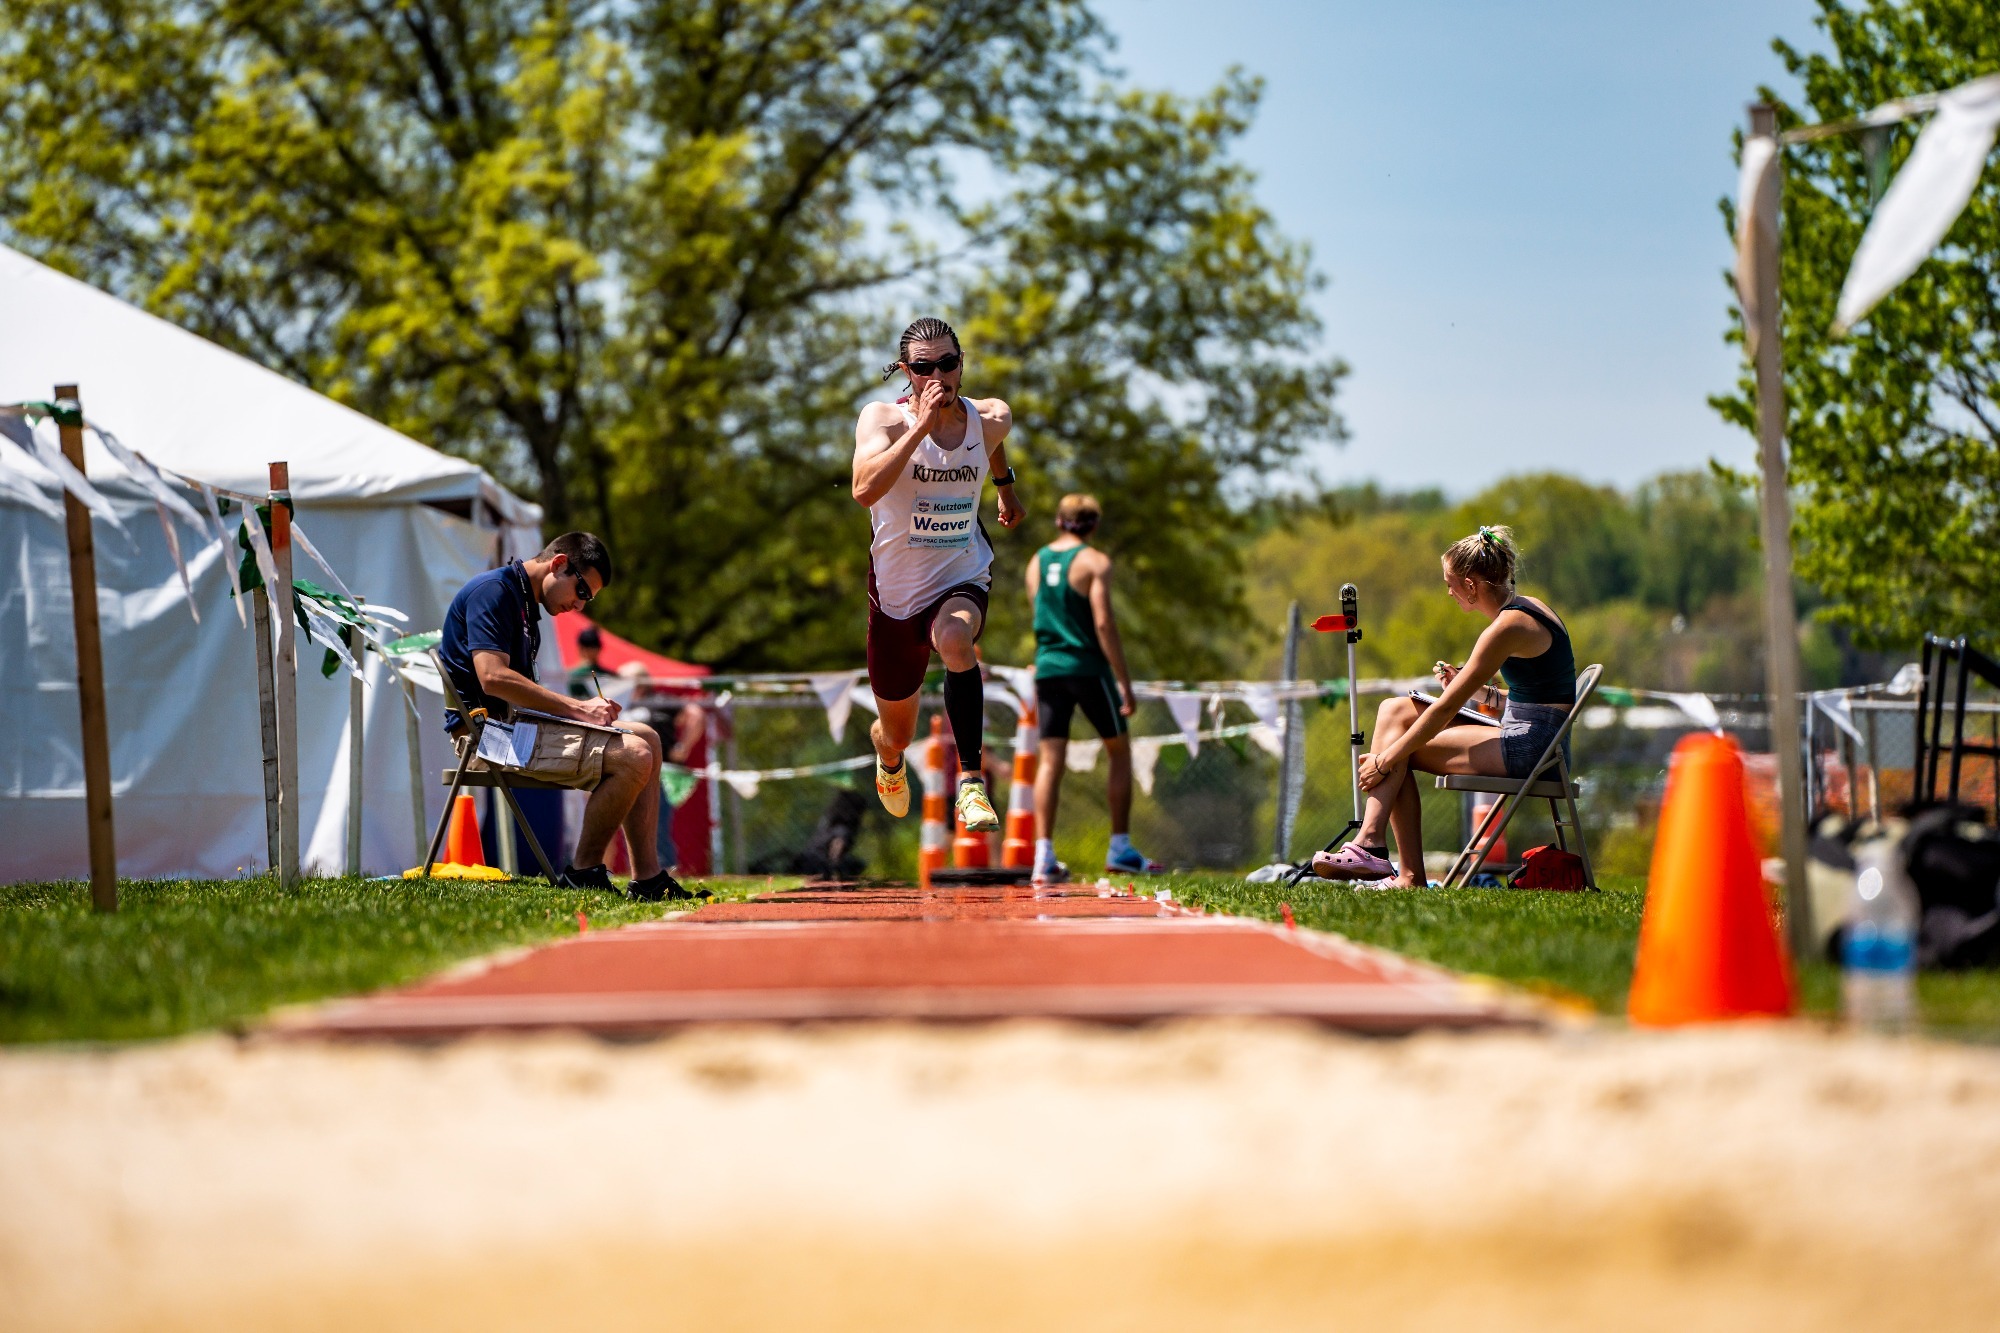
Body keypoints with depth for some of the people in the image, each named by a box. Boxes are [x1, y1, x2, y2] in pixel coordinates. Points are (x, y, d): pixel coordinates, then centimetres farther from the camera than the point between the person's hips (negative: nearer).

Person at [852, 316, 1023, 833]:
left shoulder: (992, 419, -5)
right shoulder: (883, 419, -16)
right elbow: (865, 490, -35)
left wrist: (1006, 487, 35)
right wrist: (920, 425, -36)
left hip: (963, 579, 0)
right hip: (897, 591, 0)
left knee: (955, 641, -39)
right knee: (897, 734, 15)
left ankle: (971, 779, -33)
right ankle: (890, 763, 55)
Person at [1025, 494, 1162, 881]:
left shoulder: (1037, 562, 11)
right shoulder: (1094, 562, -7)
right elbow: (1103, 623, -13)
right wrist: (1124, 681, -12)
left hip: (1048, 667, 5)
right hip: (1088, 667, -5)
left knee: (1051, 759, 3)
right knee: (1119, 752, 8)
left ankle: (1044, 854, -6)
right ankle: (1120, 849, 7)